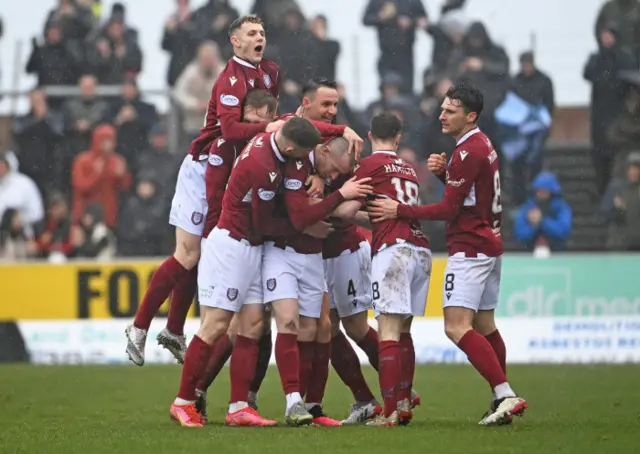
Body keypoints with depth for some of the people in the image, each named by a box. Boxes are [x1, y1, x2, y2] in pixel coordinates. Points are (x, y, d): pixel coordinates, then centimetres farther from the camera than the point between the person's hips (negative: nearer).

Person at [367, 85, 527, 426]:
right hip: (490, 244, 10)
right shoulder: (482, 144, 13)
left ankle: (506, 395, -25)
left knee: (457, 326, -17)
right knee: (484, 326, 14)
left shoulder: (468, 152, -16)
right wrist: (443, 171, 4)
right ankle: (501, 400, 16)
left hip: (470, 248, -10)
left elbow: (448, 208, -16)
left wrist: (399, 211, -15)